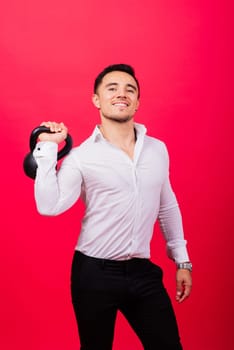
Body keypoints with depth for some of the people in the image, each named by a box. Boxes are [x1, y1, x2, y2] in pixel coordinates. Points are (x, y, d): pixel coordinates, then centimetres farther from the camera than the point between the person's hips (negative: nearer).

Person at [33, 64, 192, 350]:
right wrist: (47, 148, -20)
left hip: (143, 272, 3)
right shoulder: (81, 156, -9)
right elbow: (49, 206, -21)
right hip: (95, 273, -3)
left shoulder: (158, 149, 4)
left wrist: (182, 260, 14)